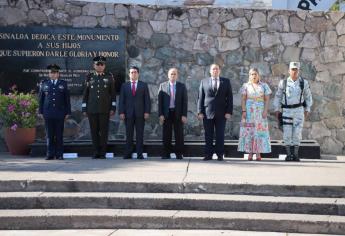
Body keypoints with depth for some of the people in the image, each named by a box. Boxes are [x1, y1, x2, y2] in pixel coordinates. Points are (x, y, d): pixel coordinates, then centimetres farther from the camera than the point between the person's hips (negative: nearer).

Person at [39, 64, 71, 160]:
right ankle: (50, 154, 6)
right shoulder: (44, 84, 9)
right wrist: (40, 112, 4)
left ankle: (59, 154, 5)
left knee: (59, 135, 0)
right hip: (48, 113, 1)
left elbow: (67, 99, 6)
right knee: (49, 135, 1)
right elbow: (41, 99, 10)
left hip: (60, 113, -1)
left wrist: (68, 112, 1)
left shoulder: (63, 84, 7)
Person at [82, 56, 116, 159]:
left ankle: (103, 153, 7)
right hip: (92, 109, 1)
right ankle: (96, 153, 11)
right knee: (94, 131, 4)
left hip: (105, 110, -1)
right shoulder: (89, 77, 8)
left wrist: (113, 108, -2)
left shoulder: (109, 77, 5)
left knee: (104, 131, 0)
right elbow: (85, 94, 9)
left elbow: (113, 94, 4)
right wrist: (84, 109, 5)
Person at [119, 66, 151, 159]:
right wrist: (121, 112, -4)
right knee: (129, 135, 1)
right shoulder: (124, 85, 11)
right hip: (128, 113, 1)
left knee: (140, 134, 0)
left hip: (140, 113, 0)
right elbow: (121, 100, 6)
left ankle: (139, 154, 2)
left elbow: (147, 100, 5)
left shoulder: (144, 85, 10)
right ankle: (128, 154, 5)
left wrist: (147, 112, -5)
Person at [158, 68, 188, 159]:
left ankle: (179, 154, 7)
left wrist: (184, 115, -6)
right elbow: (160, 101, 3)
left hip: (178, 113, 0)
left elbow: (185, 101, 2)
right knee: (166, 135, 2)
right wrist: (160, 114, -5)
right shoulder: (162, 86, 6)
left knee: (179, 135, 1)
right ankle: (166, 153, 9)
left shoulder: (182, 86, 5)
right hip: (166, 113, 1)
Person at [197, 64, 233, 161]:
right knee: (208, 135, 1)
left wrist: (229, 112, -5)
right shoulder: (204, 82, 10)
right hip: (207, 113, 0)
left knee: (220, 135, 1)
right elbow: (200, 98, 6)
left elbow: (229, 97, 4)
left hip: (221, 113, 0)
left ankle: (220, 155, 7)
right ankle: (208, 154, 6)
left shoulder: (226, 81, 9)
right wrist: (200, 112, -3)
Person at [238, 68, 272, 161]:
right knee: (249, 131, -4)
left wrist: (265, 111, -9)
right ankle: (250, 154, -1)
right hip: (249, 111, 0)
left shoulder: (264, 85, 7)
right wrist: (243, 111, -9)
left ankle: (258, 154, -1)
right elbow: (243, 99, 2)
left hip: (260, 112, 0)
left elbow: (267, 99, 3)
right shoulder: (246, 86, 7)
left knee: (260, 131, -3)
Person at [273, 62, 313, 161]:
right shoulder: (283, 83, -1)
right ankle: (288, 155, 5)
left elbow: (308, 97, 10)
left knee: (297, 133, -2)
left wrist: (307, 110, 5)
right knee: (287, 134, -3)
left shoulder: (304, 83, 0)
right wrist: (277, 110, 2)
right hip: (286, 111, 0)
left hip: (299, 110, 0)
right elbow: (278, 97, 7)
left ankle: (295, 155, 7)